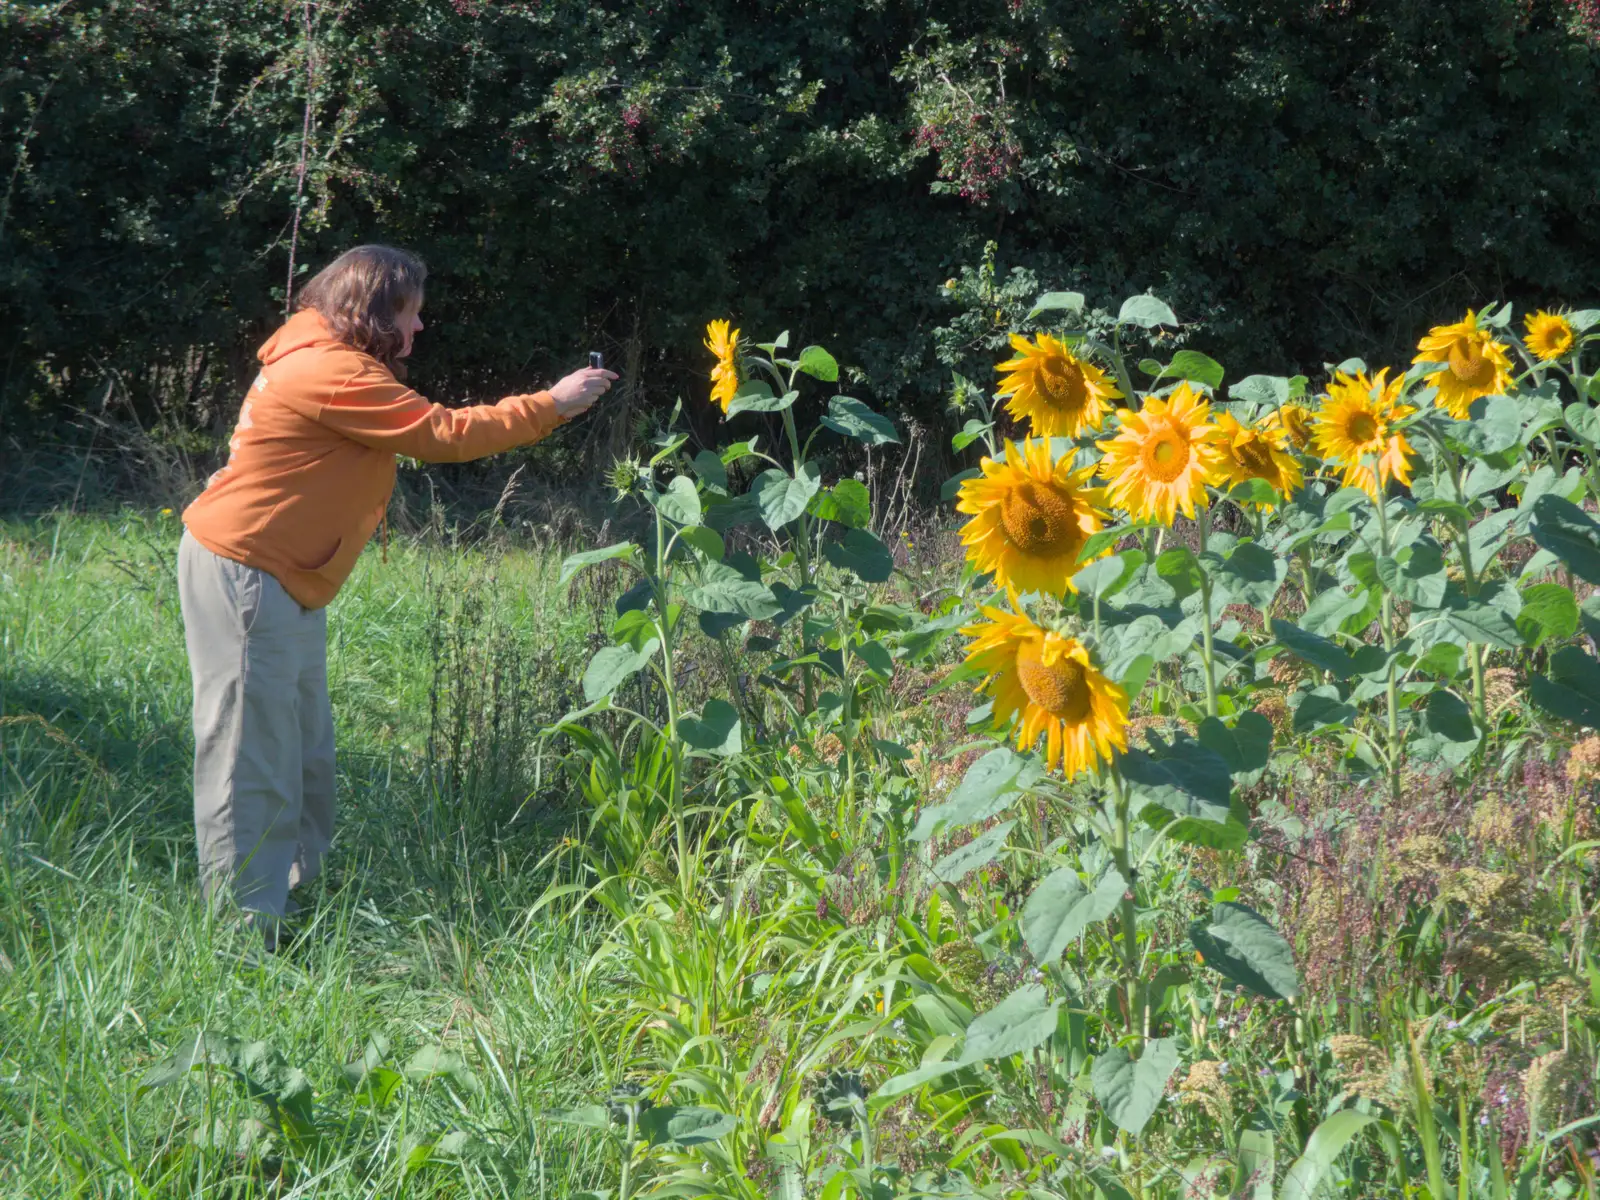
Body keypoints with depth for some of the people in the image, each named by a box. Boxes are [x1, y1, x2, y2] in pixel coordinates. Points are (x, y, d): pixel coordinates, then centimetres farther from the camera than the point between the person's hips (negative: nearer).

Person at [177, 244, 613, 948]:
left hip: (283, 584, 11)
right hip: (241, 571, -11)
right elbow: (444, 435, -18)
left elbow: (423, 433, 15)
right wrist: (553, 405, -11)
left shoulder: (328, 365, 16)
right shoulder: (333, 373, -19)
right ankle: (246, 935, -6)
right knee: (252, 756, -9)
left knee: (305, 754, 14)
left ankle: (295, 891, 22)